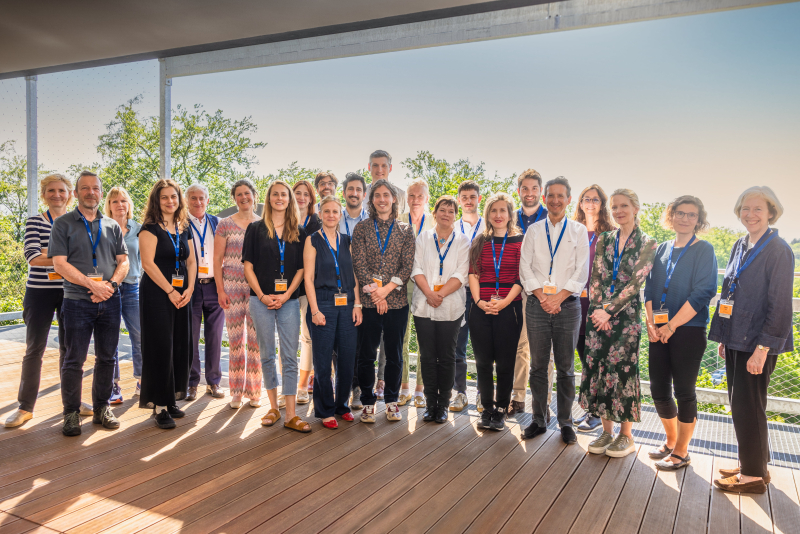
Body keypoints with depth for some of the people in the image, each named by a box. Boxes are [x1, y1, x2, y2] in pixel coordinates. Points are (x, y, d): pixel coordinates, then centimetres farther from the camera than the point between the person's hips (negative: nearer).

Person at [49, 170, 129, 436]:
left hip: (110, 302, 3)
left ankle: (101, 408, 20)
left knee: (106, 357, 8)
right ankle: (71, 413, 12)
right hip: (77, 301, -3)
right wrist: (92, 285, -15)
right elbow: (60, 264, -6)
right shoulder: (63, 224, 3)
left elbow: (123, 261, 9)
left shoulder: (112, 226, 13)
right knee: (74, 360, 0)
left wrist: (111, 284, -9)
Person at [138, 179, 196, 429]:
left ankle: (172, 400, 18)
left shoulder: (185, 228, 14)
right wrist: (170, 291, -13)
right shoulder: (150, 227, -4)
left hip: (181, 294, 6)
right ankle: (160, 407, 1)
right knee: (161, 348, -6)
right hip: (157, 294, -6)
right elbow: (148, 263, -12)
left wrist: (189, 289, -1)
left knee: (180, 347, 7)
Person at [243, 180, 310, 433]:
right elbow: (248, 266, 2)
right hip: (262, 300, 0)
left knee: (290, 356, -1)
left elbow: (302, 268, 6)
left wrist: (286, 295, -7)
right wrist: (262, 296, -8)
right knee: (267, 355, 7)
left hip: (289, 300, 1)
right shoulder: (256, 229, 6)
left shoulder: (299, 232, 9)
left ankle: (291, 415, 2)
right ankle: (273, 407, 20)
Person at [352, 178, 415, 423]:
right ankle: (368, 402, 18)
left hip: (397, 301, 1)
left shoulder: (405, 231, 7)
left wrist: (386, 288, -13)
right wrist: (373, 292, -12)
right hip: (368, 301, -1)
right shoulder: (361, 228, 5)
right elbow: (359, 264, -2)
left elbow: (407, 266, -1)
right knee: (366, 354, 4)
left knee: (394, 354, 9)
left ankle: (391, 400, 24)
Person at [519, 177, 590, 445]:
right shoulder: (534, 230, 9)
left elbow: (581, 272, -1)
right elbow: (525, 268, 3)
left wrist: (558, 297, -11)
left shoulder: (578, 231, 6)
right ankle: (539, 420, 17)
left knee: (566, 367, 5)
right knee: (538, 366, 6)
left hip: (567, 305, -1)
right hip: (537, 305, 1)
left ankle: (565, 422, 16)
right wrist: (542, 297, -9)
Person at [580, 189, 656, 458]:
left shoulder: (647, 243, -1)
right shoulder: (605, 239, 12)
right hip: (598, 312, 4)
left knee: (621, 369, -2)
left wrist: (609, 311, -14)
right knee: (597, 368, 4)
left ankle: (626, 435, 14)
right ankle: (606, 431, 17)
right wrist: (597, 308, -6)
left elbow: (635, 282, -9)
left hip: (626, 314, -4)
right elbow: (595, 276, 8)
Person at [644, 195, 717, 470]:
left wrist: (671, 326, -14)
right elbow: (650, 289, 10)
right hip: (659, 332, 5)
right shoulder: (662, 250, 11)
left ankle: (681, 451, 18)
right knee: (659, 389, 9)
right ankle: (671, 441, 31)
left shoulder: (704, 250, -4)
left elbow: (702, 293, -13)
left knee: (684, 391, 3)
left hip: (688, 331, -5)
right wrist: (651, 323, -3)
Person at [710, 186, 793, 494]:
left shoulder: (778, 250, -12)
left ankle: (753, 475, 16)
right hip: (737, 340, 7)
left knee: (747, 407, 1)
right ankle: (753, 464, 30)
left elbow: (780, 304, -15)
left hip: (757, 344, -7)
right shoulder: (740, 247, 10)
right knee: (740, 405, 15)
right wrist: (724, 337, 14)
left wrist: (762, 348, -18)